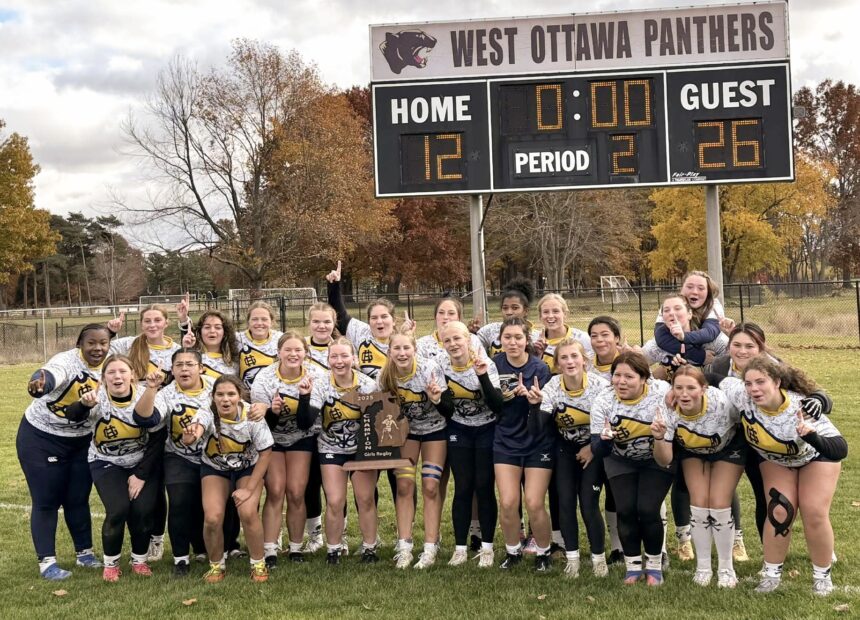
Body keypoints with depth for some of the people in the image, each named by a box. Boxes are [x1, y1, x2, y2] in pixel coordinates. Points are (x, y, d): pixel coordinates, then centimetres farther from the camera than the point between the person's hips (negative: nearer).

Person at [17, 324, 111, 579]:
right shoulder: (66, 362, -29)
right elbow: (50, 376, -52)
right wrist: (39, 385, -76)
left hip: (81, 441, 5)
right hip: (41, 438, -5)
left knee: (78, 499, 12)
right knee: (46, 501, 1)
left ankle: (84, 553, 25)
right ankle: (46, 561, 8)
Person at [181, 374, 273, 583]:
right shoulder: (207, 414, -28)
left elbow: (265, 453, -17)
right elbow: (192, 434, -50)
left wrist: (248, 489, -19)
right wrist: (190, 437, -74)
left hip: (248, 467, -1)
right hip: (214, 468, 1)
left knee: (247, 513, -21)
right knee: (212, 518, -16)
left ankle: (258, 564, 2)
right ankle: (216, 565, 11)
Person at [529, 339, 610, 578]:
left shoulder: (600, 385, -24)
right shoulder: (552, 387, -20)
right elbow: (536, 429, -25)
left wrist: (593, 447, -11)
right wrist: (535, 405, -42)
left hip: (593, 448, -2)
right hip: (565, 449, 2)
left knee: (589, 504, -9)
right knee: (565, 502, -3)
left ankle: (599, 557, 11)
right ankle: (572, 557, 13)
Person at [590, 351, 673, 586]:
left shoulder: (662, 393, -28)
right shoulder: (603, 403, -21)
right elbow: (599, 451, -18)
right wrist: (604, 439, -40)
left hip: (657, 460, -2)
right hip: (621, 462, 2)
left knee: (648, 510, -12)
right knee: (626, 510, -8)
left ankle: (654, 565, 11)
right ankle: (633, 566, 13)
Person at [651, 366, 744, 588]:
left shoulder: (722, 403, -39)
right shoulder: (668, 412, -32)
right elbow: (665, 460, -30)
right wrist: (659, 437, -48)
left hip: (728, 449, -2)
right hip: (692, 452, 2)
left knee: (719, 505, -9)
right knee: (699, 503, -8)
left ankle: (726, 568, 10)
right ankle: (703, 566, 11)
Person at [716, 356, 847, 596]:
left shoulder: (802, 409, -43)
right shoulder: (742, 396, -35)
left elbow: (840, 450, -45)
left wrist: (811, 436, -63)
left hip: (816, 457, -2)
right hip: (774, 459, 3)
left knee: (815, 515, -8)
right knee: (780, 512, -7)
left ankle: (822, 575, 13)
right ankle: (771, 573, 9)